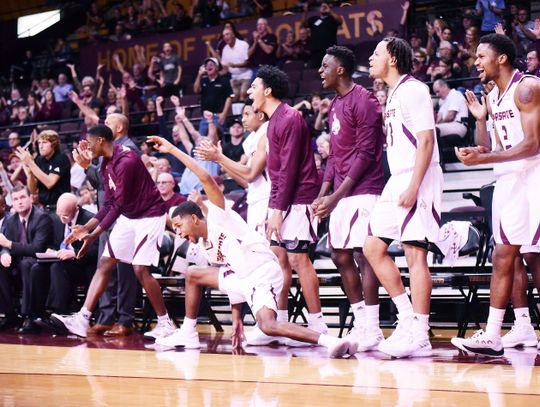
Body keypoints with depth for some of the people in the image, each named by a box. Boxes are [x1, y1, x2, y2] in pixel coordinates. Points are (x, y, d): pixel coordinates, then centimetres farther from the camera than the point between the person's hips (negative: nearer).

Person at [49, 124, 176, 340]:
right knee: (104, 264, 2)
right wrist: (86, 227, 3)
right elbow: (109, 204, 10)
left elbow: (119, 205, -24)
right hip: (128, 216, 9)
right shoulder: (106, 164, 5)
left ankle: (165, 323, -1)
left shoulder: (126, 161, -24)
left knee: (140, 269, -14)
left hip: (149, 215, -9)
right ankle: (82, 320, -1)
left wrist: (93, 235, -22)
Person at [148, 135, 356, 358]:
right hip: (242, 277, 10)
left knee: (268, 326, -32)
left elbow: (206, 178, -17)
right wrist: (236, 318, 17)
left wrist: (172, 149, -16)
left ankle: (331, 341, -38)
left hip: (263, 272, -10)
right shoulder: (206, 247, 19)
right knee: (193, 275, 20)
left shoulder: (217, 216, -4)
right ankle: (188, 334, 26)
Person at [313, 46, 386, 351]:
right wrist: (323, 195, 13)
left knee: (363, 254, -10)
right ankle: (362, 325, 13)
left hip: (362, 191, -9)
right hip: (340, 194, 9)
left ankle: (372, 329, -7)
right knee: (341, 257, 7)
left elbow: (366, 153, -16)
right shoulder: (336, 105, 18)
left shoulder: (363, 101, -10)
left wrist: (337, 195, -17)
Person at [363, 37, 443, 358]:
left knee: (415, 253, -10)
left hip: (417, 180, -10)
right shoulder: (394, 94, 19)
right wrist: (401, 186, 17)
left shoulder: (413, 90, -9)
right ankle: (408, 317, 12)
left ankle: (419, 336, -9)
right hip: (397, 180, 10)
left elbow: (426, 140, -17)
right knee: (373, 248, 7)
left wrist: (413, 187, -22)